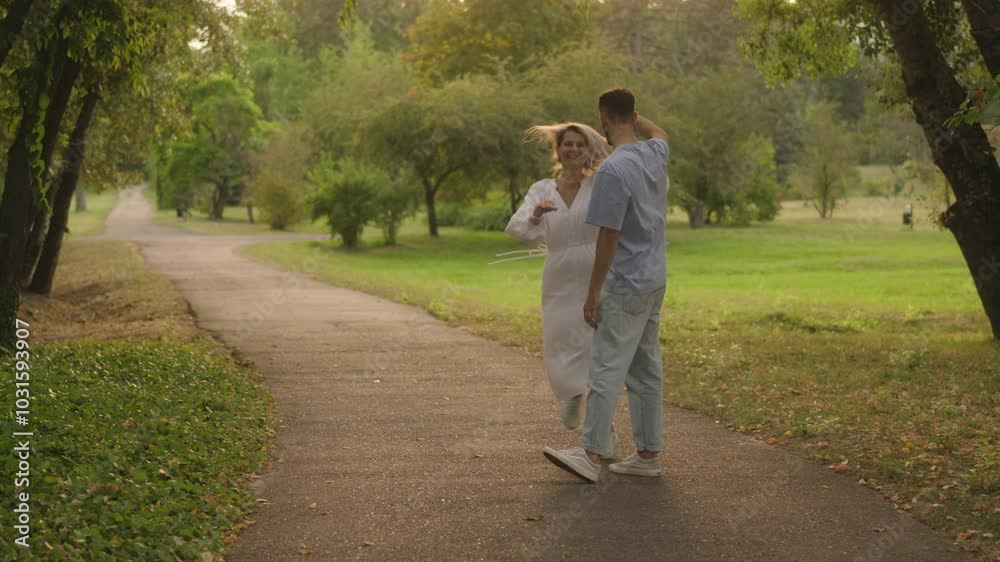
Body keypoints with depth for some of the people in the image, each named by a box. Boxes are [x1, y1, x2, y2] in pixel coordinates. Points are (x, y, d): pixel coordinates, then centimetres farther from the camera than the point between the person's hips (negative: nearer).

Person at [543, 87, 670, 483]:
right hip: (655, 282, 8)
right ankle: (648, 453, 17)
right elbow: (657, 132, 33)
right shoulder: (655, 155, 5)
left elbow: (609, 237, -19)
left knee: (606, 370, -6)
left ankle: (591, 454, -4)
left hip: (625, 288, -8)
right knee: (646, 369, 12)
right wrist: (630, 112, 33)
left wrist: (594, 292, -13)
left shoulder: (612, 171, -20)